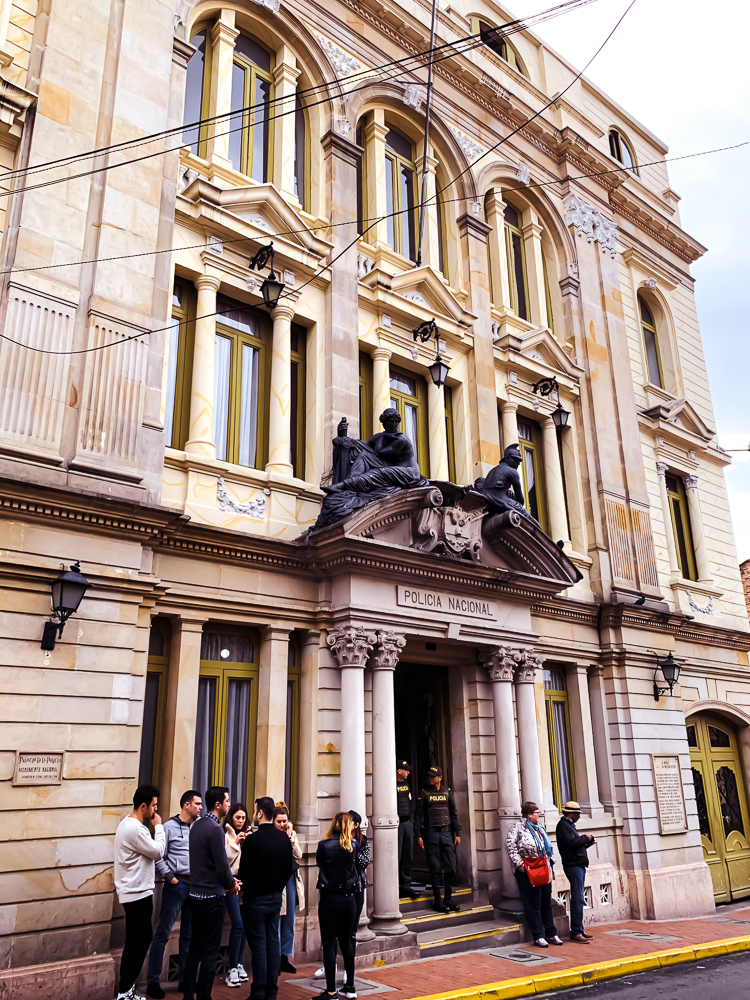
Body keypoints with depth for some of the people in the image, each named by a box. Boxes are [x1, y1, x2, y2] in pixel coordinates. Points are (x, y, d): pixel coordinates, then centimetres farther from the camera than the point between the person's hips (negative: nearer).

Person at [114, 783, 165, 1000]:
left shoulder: (128, 823, 10)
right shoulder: (136, 829, -24)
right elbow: (158, 852, -16)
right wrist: (159, 826, -9)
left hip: (134, 891, 11)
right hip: (138, 893, -11)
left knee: (142, 938, 16)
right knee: (136, 942, -1)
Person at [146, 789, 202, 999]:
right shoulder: (169, 827, -5)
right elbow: (158, 858, -6)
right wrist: (170, 878, -10)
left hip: (195, 885, 5)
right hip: (176, 885, -5)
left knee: (188, 935, 12)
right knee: (163, 934, 0)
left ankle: (184, 980, 22)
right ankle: (153, 982, 11)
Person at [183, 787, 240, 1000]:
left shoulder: (197, 825, 8)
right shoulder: (215, 829, -20)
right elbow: (222, 865, -20)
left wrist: (228, 879, 12)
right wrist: (231, 884, -1)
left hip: (195, 893, 9)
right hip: (212, 896, -9)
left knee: (195, 948, 16)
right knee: (210, 953, 1)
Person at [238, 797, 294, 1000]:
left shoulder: (252, 840, -20)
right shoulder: (285, 838, -1)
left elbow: (244, 871, -13)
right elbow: (290, 868, 7)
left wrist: (244, 890, 5)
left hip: (255, 899, -6)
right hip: (276, 898, 6)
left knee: (258, 946, 3)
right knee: (273, 943, 12)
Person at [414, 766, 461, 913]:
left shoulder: (448, 793, 9)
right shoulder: (424, 794, 2)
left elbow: (454, 814, 11)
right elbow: (418, 815, 0)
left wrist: (457, 833, 5)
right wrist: (418, 835, -7)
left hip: (447, 834, 2)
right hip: (431, 835, -2)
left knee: (450, 867, 1)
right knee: (435, 869, 0)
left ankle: (448, 899, 15)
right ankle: (437, 901, 9)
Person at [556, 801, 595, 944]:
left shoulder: (569, 824, 20)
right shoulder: (563, 825, -11)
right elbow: (571, 842, -23)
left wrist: (587, 842, 10)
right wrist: (585, 837, -9)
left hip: (578, 865, 10)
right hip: (573, 866, -10)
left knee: (578, 898, 12)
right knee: (577, 898, -10)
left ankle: (579, 930, 17)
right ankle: (575, 932, -7)